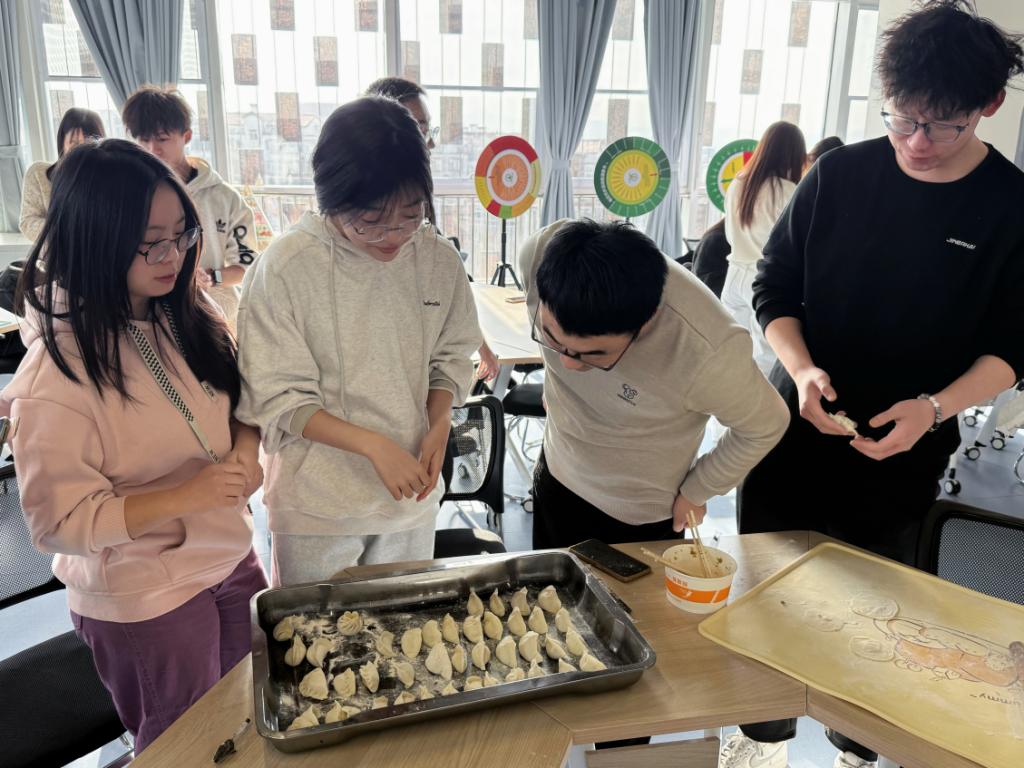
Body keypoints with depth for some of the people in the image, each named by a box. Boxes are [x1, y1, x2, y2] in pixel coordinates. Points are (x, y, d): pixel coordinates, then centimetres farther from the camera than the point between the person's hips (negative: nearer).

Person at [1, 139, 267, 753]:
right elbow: (60, 519, -19)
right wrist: (185, 495, -27)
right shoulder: (58, 370, -24)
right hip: (145, 601, -5)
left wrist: (247, 448, -12)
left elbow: (240, 402, 8)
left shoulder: (193, 317, -6)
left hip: (232, 560, 5)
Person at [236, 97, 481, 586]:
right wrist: (374, 445, -24)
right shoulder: (284, 269, -19)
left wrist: (438, 425, -12)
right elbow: (279, 400, -15)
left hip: (411, 490, 4)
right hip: (318, 501, -3)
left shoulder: (438, 259, -8)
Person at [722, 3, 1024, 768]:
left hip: (901, 460, -1)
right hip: (791, 435, 2)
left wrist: (935, 407, -21)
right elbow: (774, 288, 0)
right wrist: (802, 368, -18)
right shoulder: (841, 173, -6)